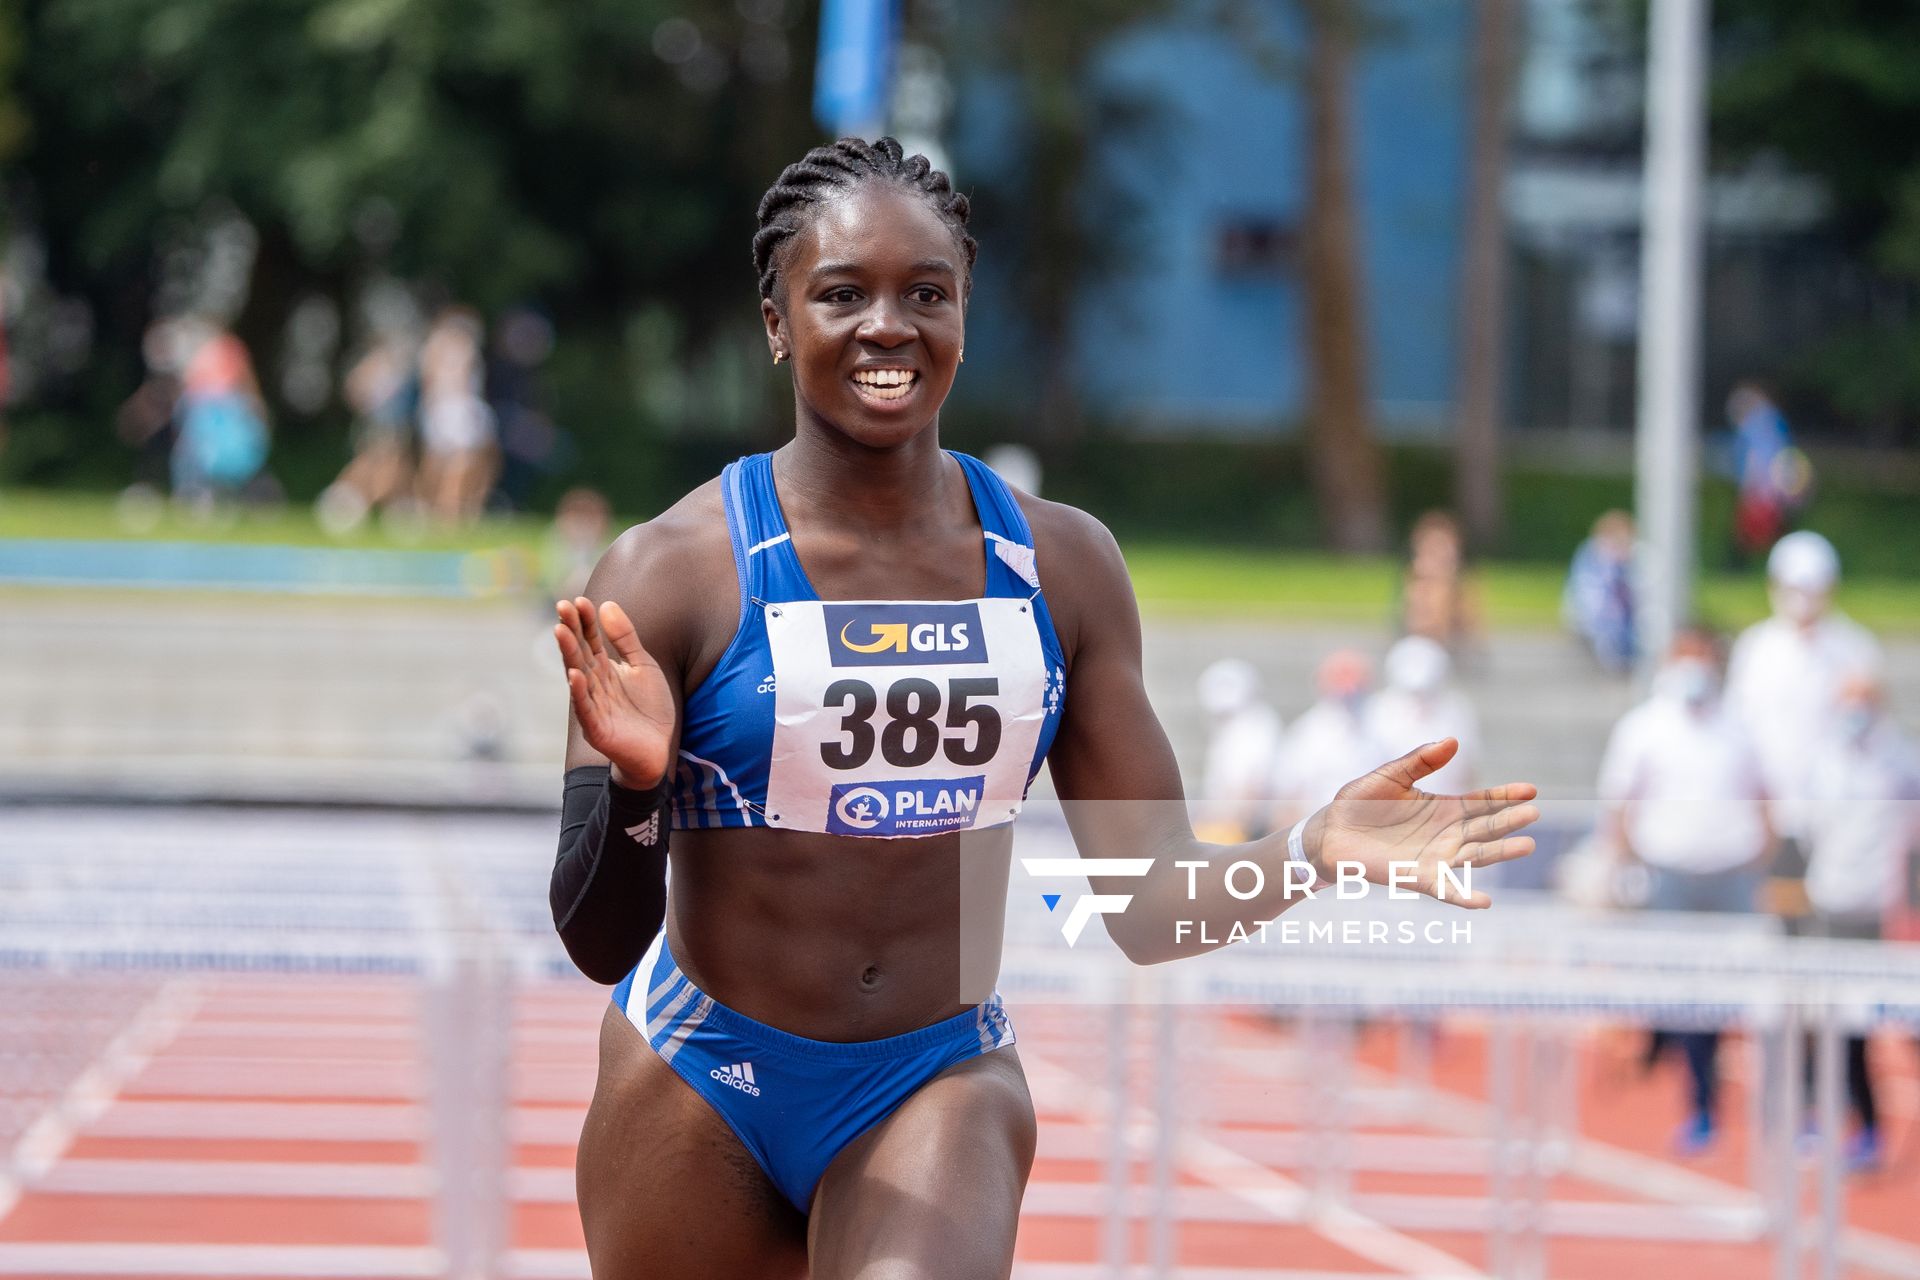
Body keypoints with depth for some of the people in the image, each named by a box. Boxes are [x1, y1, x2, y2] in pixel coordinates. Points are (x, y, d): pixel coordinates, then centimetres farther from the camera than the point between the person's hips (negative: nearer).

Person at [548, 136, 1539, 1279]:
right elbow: (601, 943, -11)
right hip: (698, 1094, -1)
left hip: (942, 1092, 1)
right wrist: (628, 787, -31)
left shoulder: (1061, 566, 2)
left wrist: (1310, 852, -16)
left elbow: (1148, 910, 3)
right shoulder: (673, 573, -10)